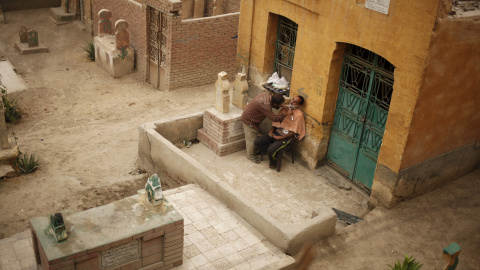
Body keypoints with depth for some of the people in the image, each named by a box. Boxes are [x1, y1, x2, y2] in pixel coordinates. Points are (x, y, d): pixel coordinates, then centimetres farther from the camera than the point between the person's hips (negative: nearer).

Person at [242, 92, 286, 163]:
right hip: (249, 120, -9)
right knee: (252, 138, 6)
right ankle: (251, 156, 23)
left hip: (248, 116, 9)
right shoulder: (265, 105, -39)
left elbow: (272, 105, 5)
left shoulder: (267, 94, -14)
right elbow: (274, 118, -33)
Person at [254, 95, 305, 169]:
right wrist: (272, 129, -3)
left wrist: (280, 138, -17)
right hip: (276, 132, 7)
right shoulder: (285, 108, 5)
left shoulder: (299, 114, -15)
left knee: (271, 150, -29)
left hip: (286, 137, -7)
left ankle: (273, 162, 5)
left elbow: (294, 132, -15)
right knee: (257, 142, -8)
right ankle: (273, 153, 7)